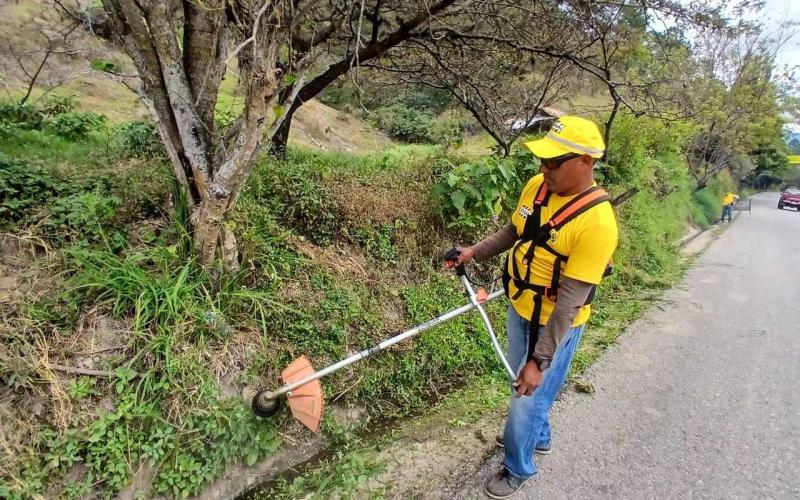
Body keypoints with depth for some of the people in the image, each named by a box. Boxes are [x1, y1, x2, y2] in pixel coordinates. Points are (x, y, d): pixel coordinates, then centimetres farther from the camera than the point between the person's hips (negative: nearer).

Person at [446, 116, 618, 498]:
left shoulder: (597, 222, -29)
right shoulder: (537, 186, -8)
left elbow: (569, 301, -29)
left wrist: (540, 359, -27)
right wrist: (475, 252, 0)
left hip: (554, 325, -7)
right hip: (519, 308, 7)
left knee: (528, 399, 7)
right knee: (519, 382, 26)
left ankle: (517, 468, 36)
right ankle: (537, 436, 54)